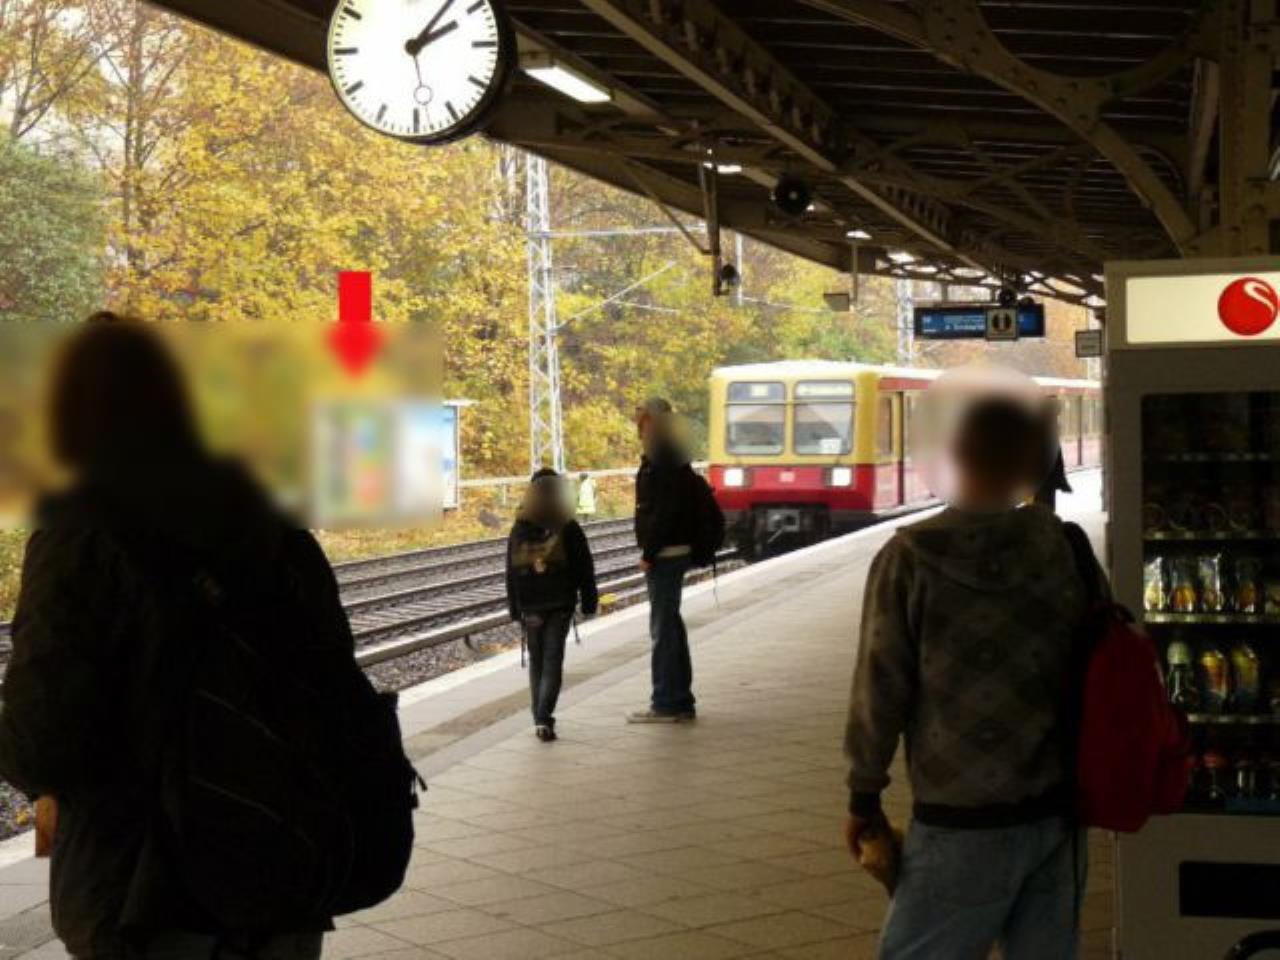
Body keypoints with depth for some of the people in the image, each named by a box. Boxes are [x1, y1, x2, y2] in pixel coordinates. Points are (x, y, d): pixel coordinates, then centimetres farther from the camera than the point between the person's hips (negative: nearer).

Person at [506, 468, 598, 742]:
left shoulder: (518, 531, 1)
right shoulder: (569, 529, -5)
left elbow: (510, 574, 5)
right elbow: (585, 570, -3)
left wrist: (515, 609, 11)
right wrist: (589, 602, 6)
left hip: (530, 606, 2)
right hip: (560, 605, -2)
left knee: (536, 661, 14)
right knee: (553, 661, -2)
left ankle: (540, 719, 16)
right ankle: (544, 719, -16)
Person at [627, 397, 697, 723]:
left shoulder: (665, 461, -16)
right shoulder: (664, 458, 16)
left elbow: (664, 512, -22)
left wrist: (649, 553, -20)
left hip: (665, 554, -10)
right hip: (670, 553, 10)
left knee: (663, 627, -6)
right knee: (670, 626, 14)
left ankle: (666, 703, -2)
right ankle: (681, 702, 20)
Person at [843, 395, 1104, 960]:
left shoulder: (911, 558, -10)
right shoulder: (1063, 550, -1)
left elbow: (881, 686, -8)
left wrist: (864, 796, 3)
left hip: (963, 819, -4)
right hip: (1055, 809, 4)